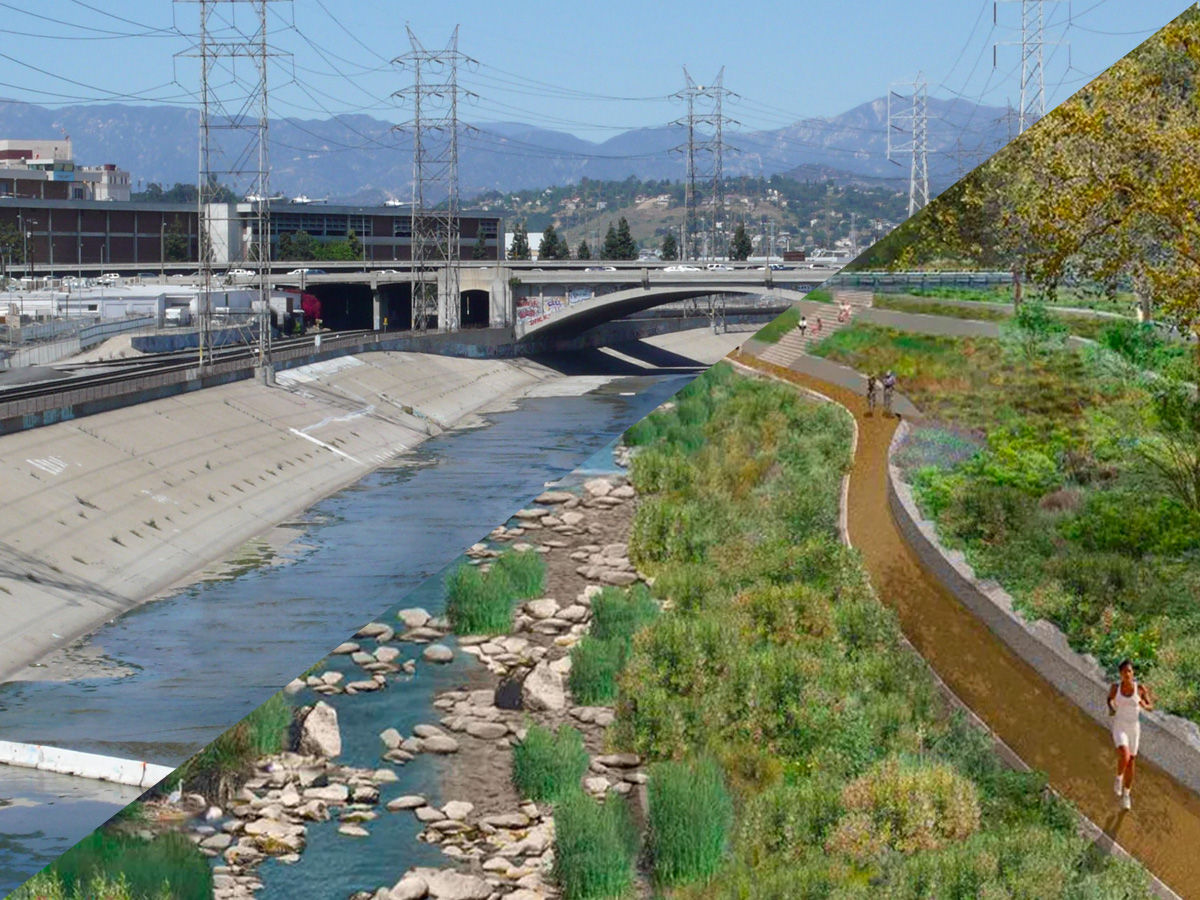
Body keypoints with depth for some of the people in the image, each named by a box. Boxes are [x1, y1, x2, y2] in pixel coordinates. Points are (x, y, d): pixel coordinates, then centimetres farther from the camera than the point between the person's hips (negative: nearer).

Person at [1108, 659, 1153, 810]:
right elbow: (1109, 698, 15)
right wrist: (1110, 708, -7)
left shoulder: (1140, 688, -8)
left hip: (1134, 728, 1)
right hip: (1119, 727, -1)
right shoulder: (1115, 687, -7)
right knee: (1124, 756, -25)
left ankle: (1126, 794, 29)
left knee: (1130, 763, 10)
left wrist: (1144, 705, -21)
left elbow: (1150, 706, 3)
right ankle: (1119, 777, 7)